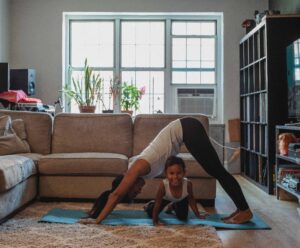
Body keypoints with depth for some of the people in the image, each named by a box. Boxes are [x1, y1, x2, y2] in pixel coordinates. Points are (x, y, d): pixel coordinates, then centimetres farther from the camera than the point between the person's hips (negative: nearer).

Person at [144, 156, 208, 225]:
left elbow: (191, 200, -20)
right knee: (150, 213, -1)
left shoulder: (188, 184, -41)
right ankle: (151, 204, 36)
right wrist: (155, 220, -28)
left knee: (183, 217, 2)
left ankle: (173, 206, 33)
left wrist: (198, 215, -10)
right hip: (166, 198, -1)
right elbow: (158, 203, -31)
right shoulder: (163, 185, -45)